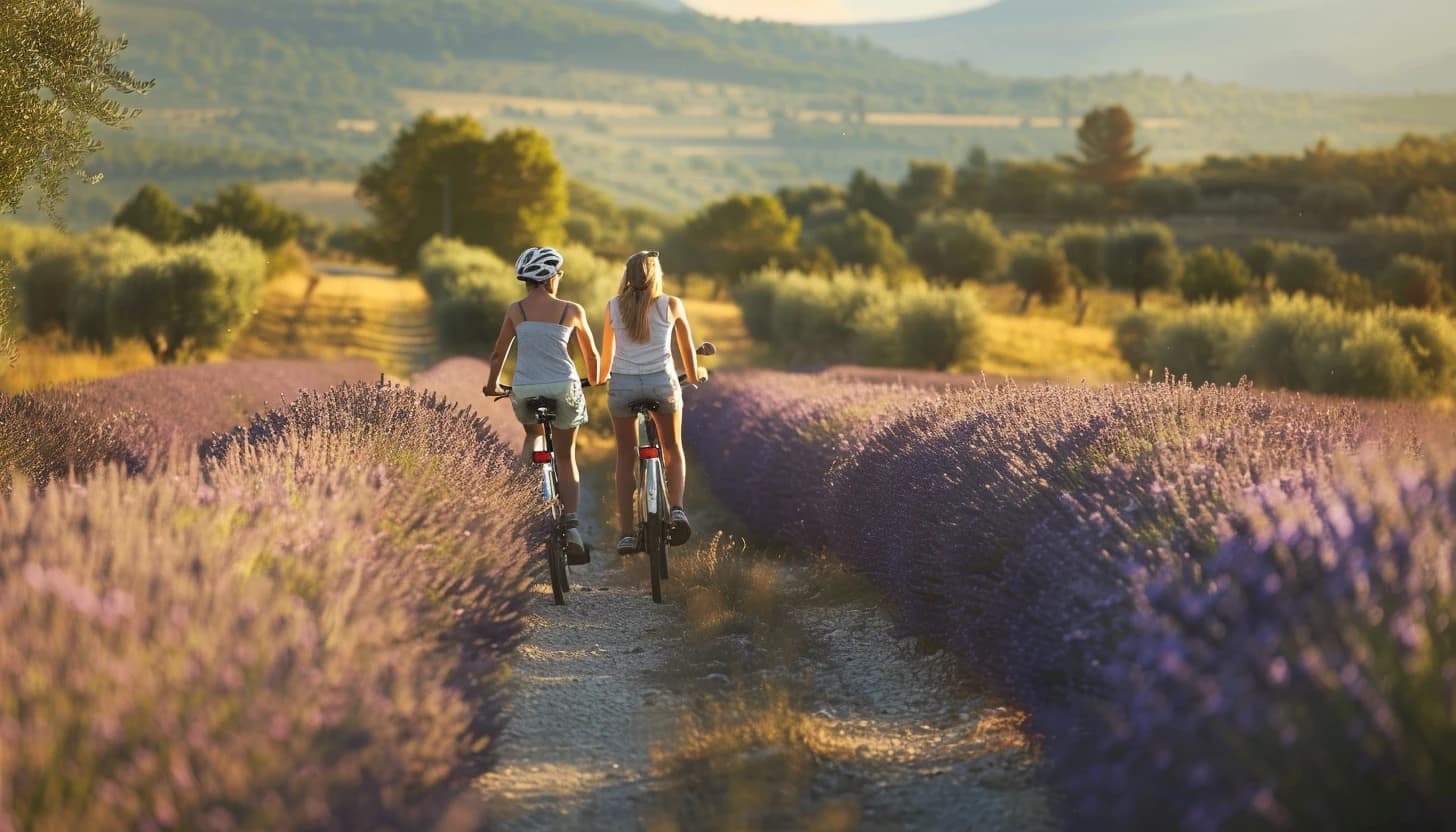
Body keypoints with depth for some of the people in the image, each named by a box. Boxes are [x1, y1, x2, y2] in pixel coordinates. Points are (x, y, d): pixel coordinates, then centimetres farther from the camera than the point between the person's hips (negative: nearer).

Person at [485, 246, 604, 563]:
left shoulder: (515, 310, 3)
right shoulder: (572, 310, 1)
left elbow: (498, 354, 10)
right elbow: (592, 355, 13)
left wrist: (492, 385, 27)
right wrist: (595, 381, 32)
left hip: (525, 390, 1)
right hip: (564, 387, -1)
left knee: (532, 434, 34)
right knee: (566, 456, 14)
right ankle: (571, 525, -2)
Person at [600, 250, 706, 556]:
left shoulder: (613, 307, 6)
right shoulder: (671, 305, 3)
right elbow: (687, 348, 15)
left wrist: (603, 377, 38)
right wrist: (694, 374, 35)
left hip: (622, 385, 1)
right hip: (662, 383, -1)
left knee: (626, 458, 12)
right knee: (673, 450, 20)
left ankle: (627, 533, 6)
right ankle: (677, 510, -3)